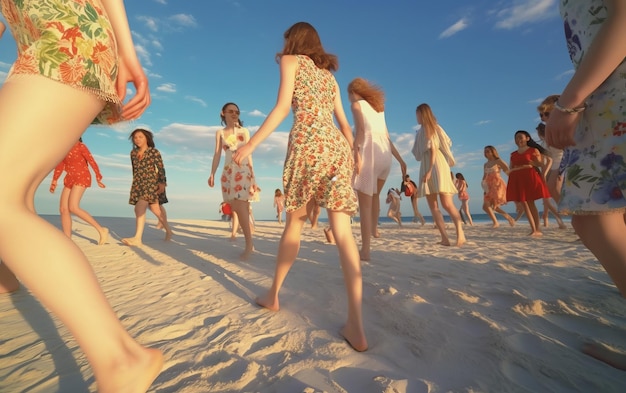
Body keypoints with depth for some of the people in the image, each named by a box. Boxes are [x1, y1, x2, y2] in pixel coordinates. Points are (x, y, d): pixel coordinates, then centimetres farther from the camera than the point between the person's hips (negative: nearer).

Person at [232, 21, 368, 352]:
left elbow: (282, 107, 0)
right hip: (337, 147, 5)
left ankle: (273, 295, 24)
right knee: (343, 232, -6)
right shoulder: (329, 75, 31)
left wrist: (252, 143, 1)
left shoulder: (291, 60, 15)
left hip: (308, 143, -4)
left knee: (295, 222, 6)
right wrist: (351, 158, 25)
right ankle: (356, 325, -9)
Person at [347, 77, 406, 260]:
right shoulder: (378, 106, 28)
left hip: (369, 152, -7)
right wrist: (400, 160, 25)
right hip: (385, 155, 7)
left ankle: (365, 251, -1)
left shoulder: (357, 104, 9)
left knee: (365, 204, -3)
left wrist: (356, 154, -20)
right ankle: (374, 228, 43)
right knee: (374, 195, 28)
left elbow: (360, 130, -10)